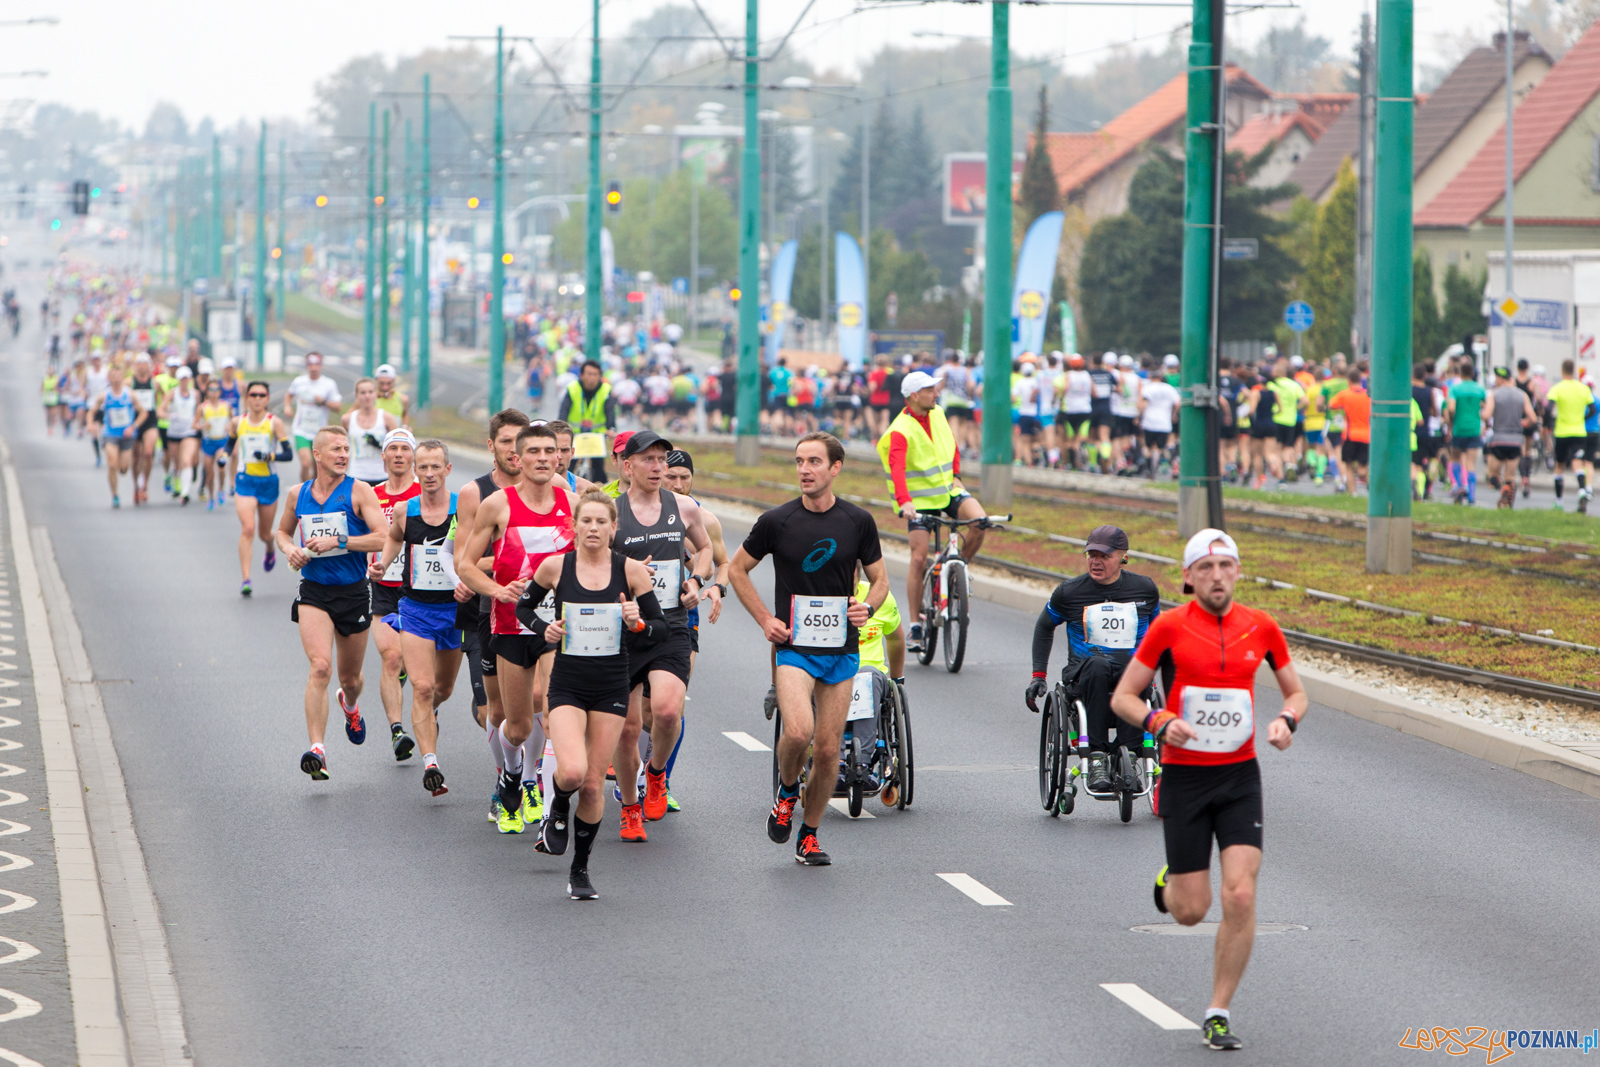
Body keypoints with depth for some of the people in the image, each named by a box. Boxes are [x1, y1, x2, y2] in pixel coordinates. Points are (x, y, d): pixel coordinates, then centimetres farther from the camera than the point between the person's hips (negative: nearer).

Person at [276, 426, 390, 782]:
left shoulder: (359, 492, -5)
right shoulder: (298, 494, 5)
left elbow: (383, 538, -14)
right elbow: (283, 531, 23)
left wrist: (337, 542, -20)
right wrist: (289, 549, 1)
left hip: (353, 592, 0)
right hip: (313, 592, 0)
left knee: (350, 677, 14)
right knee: (320, 667, -21)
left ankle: (350, 705, 53)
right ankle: (316, 749, -24)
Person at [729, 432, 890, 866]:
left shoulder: (858, 521, 2)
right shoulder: (776, 521, -3)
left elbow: (879, 578, 13)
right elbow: (737, 569, 11)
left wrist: (868, 607, -8)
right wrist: (764, 619, 0)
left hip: (841, 649, 2)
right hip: (793, 647, -2)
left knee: (827, 749, 2)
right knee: (798, 731, -24)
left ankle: (809, 836, 20)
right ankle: (786, 790, 8)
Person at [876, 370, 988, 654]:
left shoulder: (937, 414, 3)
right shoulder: (901, 431, -18)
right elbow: (897, 468, -33)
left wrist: (955, 476, 8)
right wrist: (904, 502, -47)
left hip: (948, 490, 5)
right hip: (920, 499, -5)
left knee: (979, 521, -22)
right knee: (919, 558, -9)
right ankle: (916, 624, 0)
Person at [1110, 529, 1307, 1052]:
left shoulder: (1261, 627, 2)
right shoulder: (1169, 627, -6)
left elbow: (1295, 692, 15)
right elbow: (1123, 697, -1)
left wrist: (1286, 721, -7)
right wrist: (1160, 724, -20)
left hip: (1240, 777, 2)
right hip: (1185, 777, -2)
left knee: (1241, 897, -12)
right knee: (1191, 911, 1)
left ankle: (1218, 1015, 1)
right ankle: (1171, 881, 39)